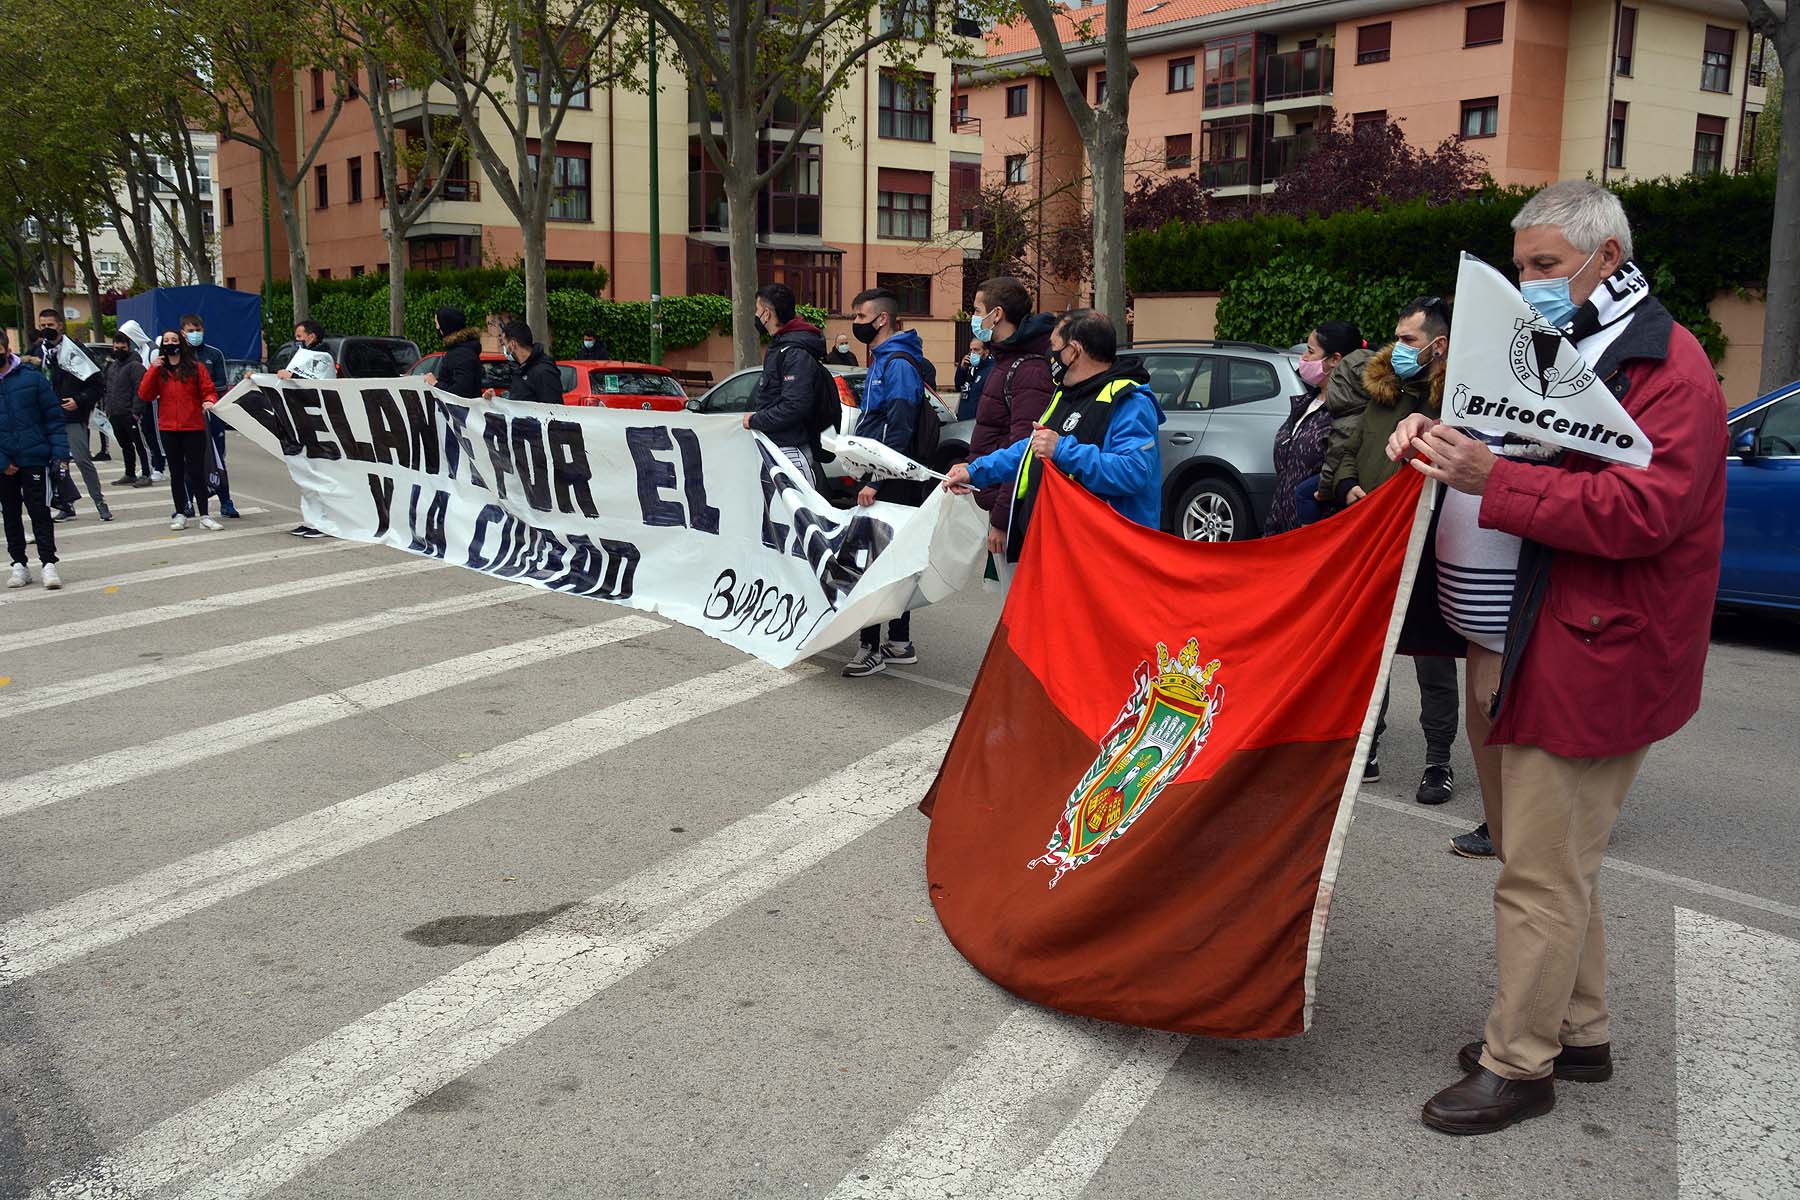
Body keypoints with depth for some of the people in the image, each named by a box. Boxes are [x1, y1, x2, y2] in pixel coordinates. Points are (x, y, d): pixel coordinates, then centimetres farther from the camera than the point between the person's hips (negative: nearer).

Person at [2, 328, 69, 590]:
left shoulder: (32, 379, -3)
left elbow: (54, 416, -1)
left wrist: (60, 450, -11)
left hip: (34, 459, -3)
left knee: (39, 512, -2)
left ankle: (48, 563, 1)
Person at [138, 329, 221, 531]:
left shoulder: (196, 368, 2)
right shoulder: (158, 370, 8)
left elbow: (209, 391, 0)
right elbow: (145, 395, 0)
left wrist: (209, 401, -22)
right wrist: (152, 370, -8)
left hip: (194, 428, -3)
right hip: (169, 429, 3)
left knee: (197, 472, -3)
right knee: (176, 473, 10)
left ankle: (204, 516, 0)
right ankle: (180, 515, 16)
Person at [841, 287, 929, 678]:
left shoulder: (898, 364, -14)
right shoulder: (881, 360, 17)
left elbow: (899, 430, -21)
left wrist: (875, 482, -24)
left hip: (890, 482, -10)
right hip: (879, 477, 10)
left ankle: (872, 647, -2)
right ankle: (899, 644, 19)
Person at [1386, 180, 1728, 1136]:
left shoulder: (1667, 369, -12)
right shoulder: (1555, 352, 18)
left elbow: (1641, 510, -23)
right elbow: (1512, 455, 25)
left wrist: (1493, 479, -26)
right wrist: (1436, 433, 3)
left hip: (1593, 657, -10)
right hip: (1527, 648, 10)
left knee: (1542, 871, -3)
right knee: (1551, 856, 19)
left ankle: (1518, 1064, 10)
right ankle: (1579, 1031, 34)